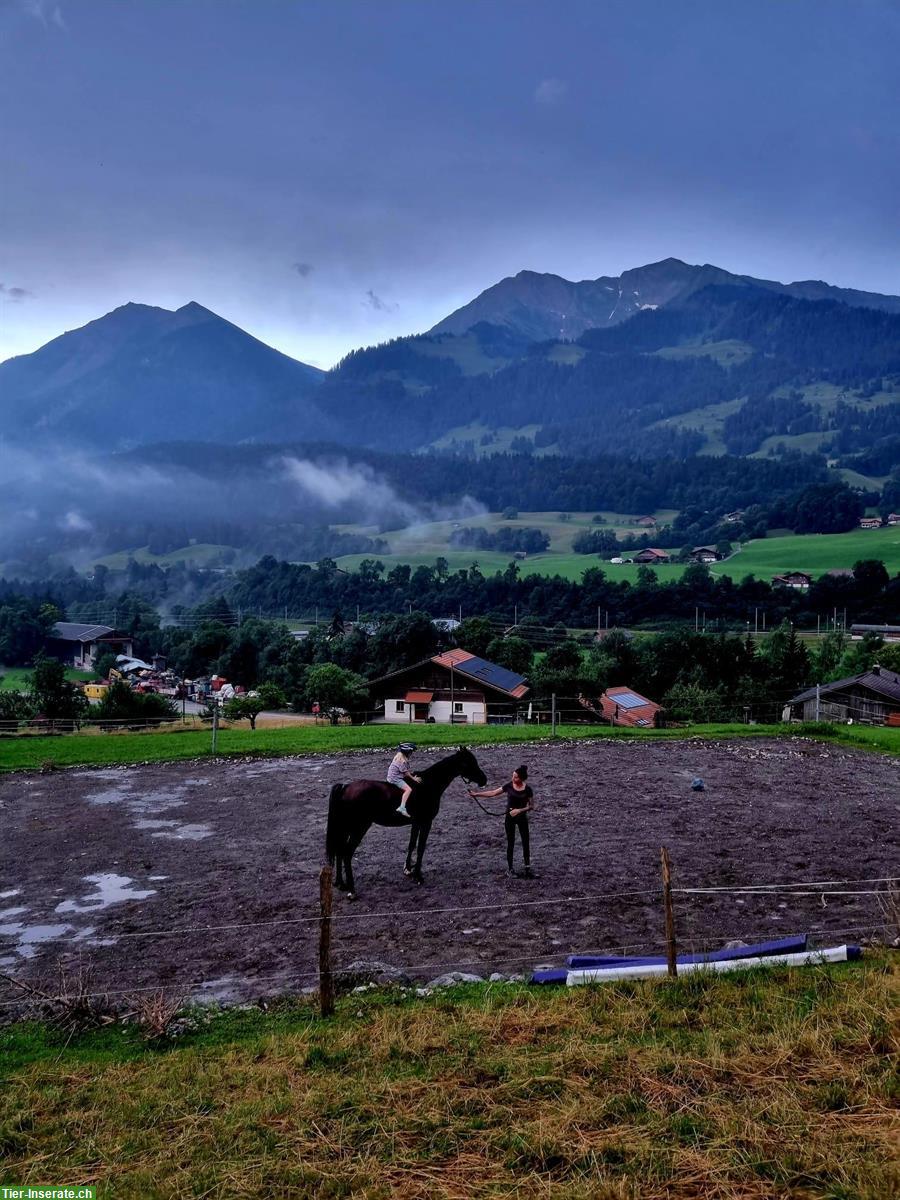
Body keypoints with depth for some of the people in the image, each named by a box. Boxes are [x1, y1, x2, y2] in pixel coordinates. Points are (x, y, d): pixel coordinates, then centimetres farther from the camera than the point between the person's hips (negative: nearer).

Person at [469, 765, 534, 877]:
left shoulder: (527, 789, -10)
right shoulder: (509, 786, -6)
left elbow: (531, 806, -4)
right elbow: (492, 793, 0)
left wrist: (520, 810, -19)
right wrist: (476, 794, -4)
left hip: (522, 817, -1)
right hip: (510, 817, 1)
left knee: (526, 842, 2)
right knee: (510, 843, 5)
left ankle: (527, 867, 14)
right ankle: (509, 868, 14)